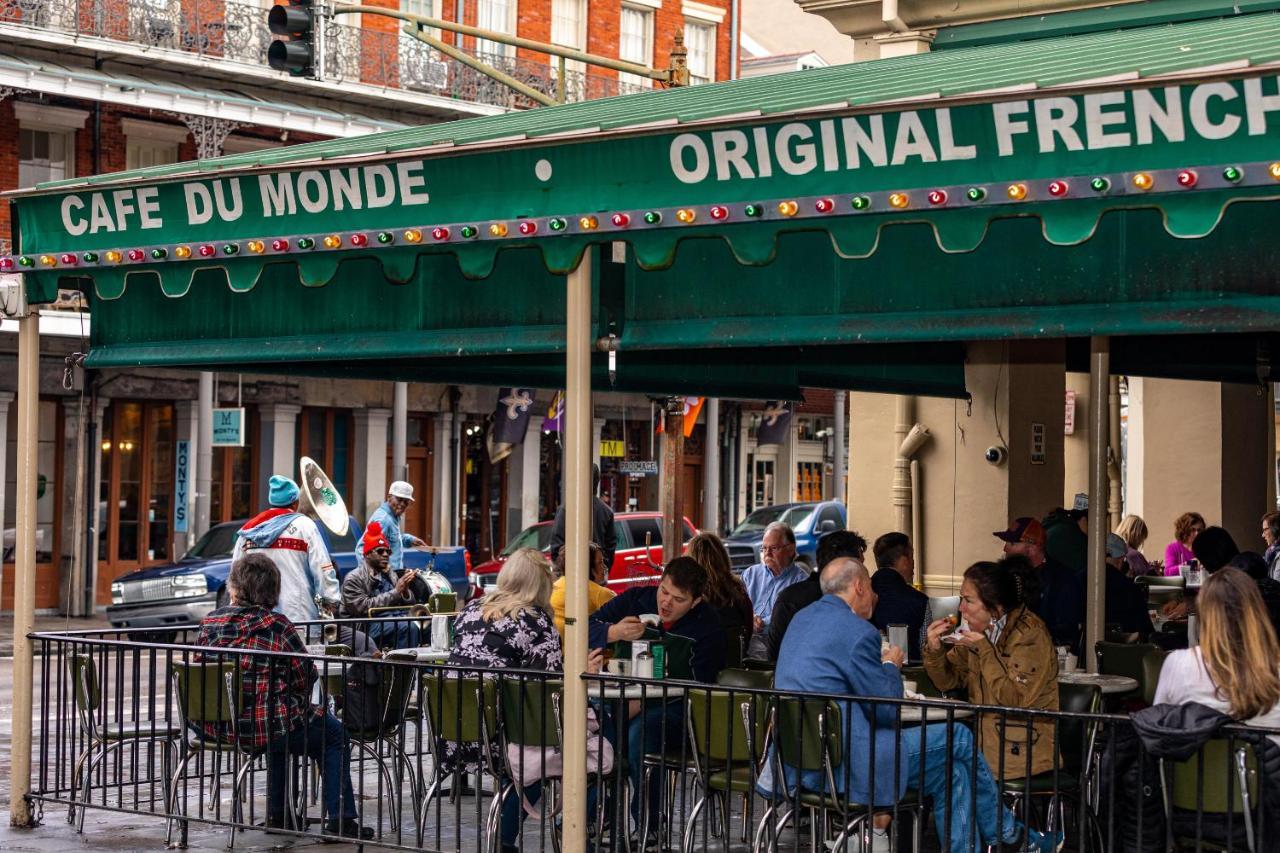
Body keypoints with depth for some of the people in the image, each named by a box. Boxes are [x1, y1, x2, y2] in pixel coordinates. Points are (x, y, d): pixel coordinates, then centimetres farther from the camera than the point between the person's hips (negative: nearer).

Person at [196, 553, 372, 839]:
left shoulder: (208, 624, 0)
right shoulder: (276, 625, -15)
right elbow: (305, 677, -11)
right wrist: (299, 706, 12)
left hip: (217, 727, 6)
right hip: (266, 726, -6)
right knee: (334, 733, 19)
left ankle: (277, 813, 40)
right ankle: (340, 818, 16)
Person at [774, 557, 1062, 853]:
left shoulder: (801, 619, 13)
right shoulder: (858, 632, -16)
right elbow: (888, 712, -9)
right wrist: (891, 666, 8)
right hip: (841, 765, -9)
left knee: (951, 770, 17)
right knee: (958, 739, 5)